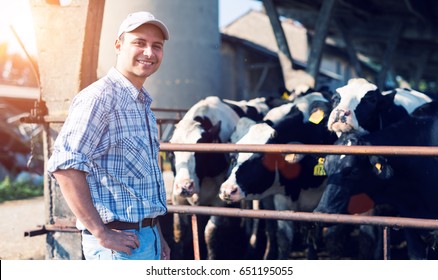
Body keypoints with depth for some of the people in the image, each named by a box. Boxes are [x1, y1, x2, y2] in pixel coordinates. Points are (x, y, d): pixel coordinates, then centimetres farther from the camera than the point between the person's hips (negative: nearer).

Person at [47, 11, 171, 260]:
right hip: (120, 241, -9)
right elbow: (65, 166, -22)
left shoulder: (144, 105, 16)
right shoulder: (99, 97, -12)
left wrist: (157, 236, 18)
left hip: (148, 237, 9)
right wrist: (101, 233, -22)